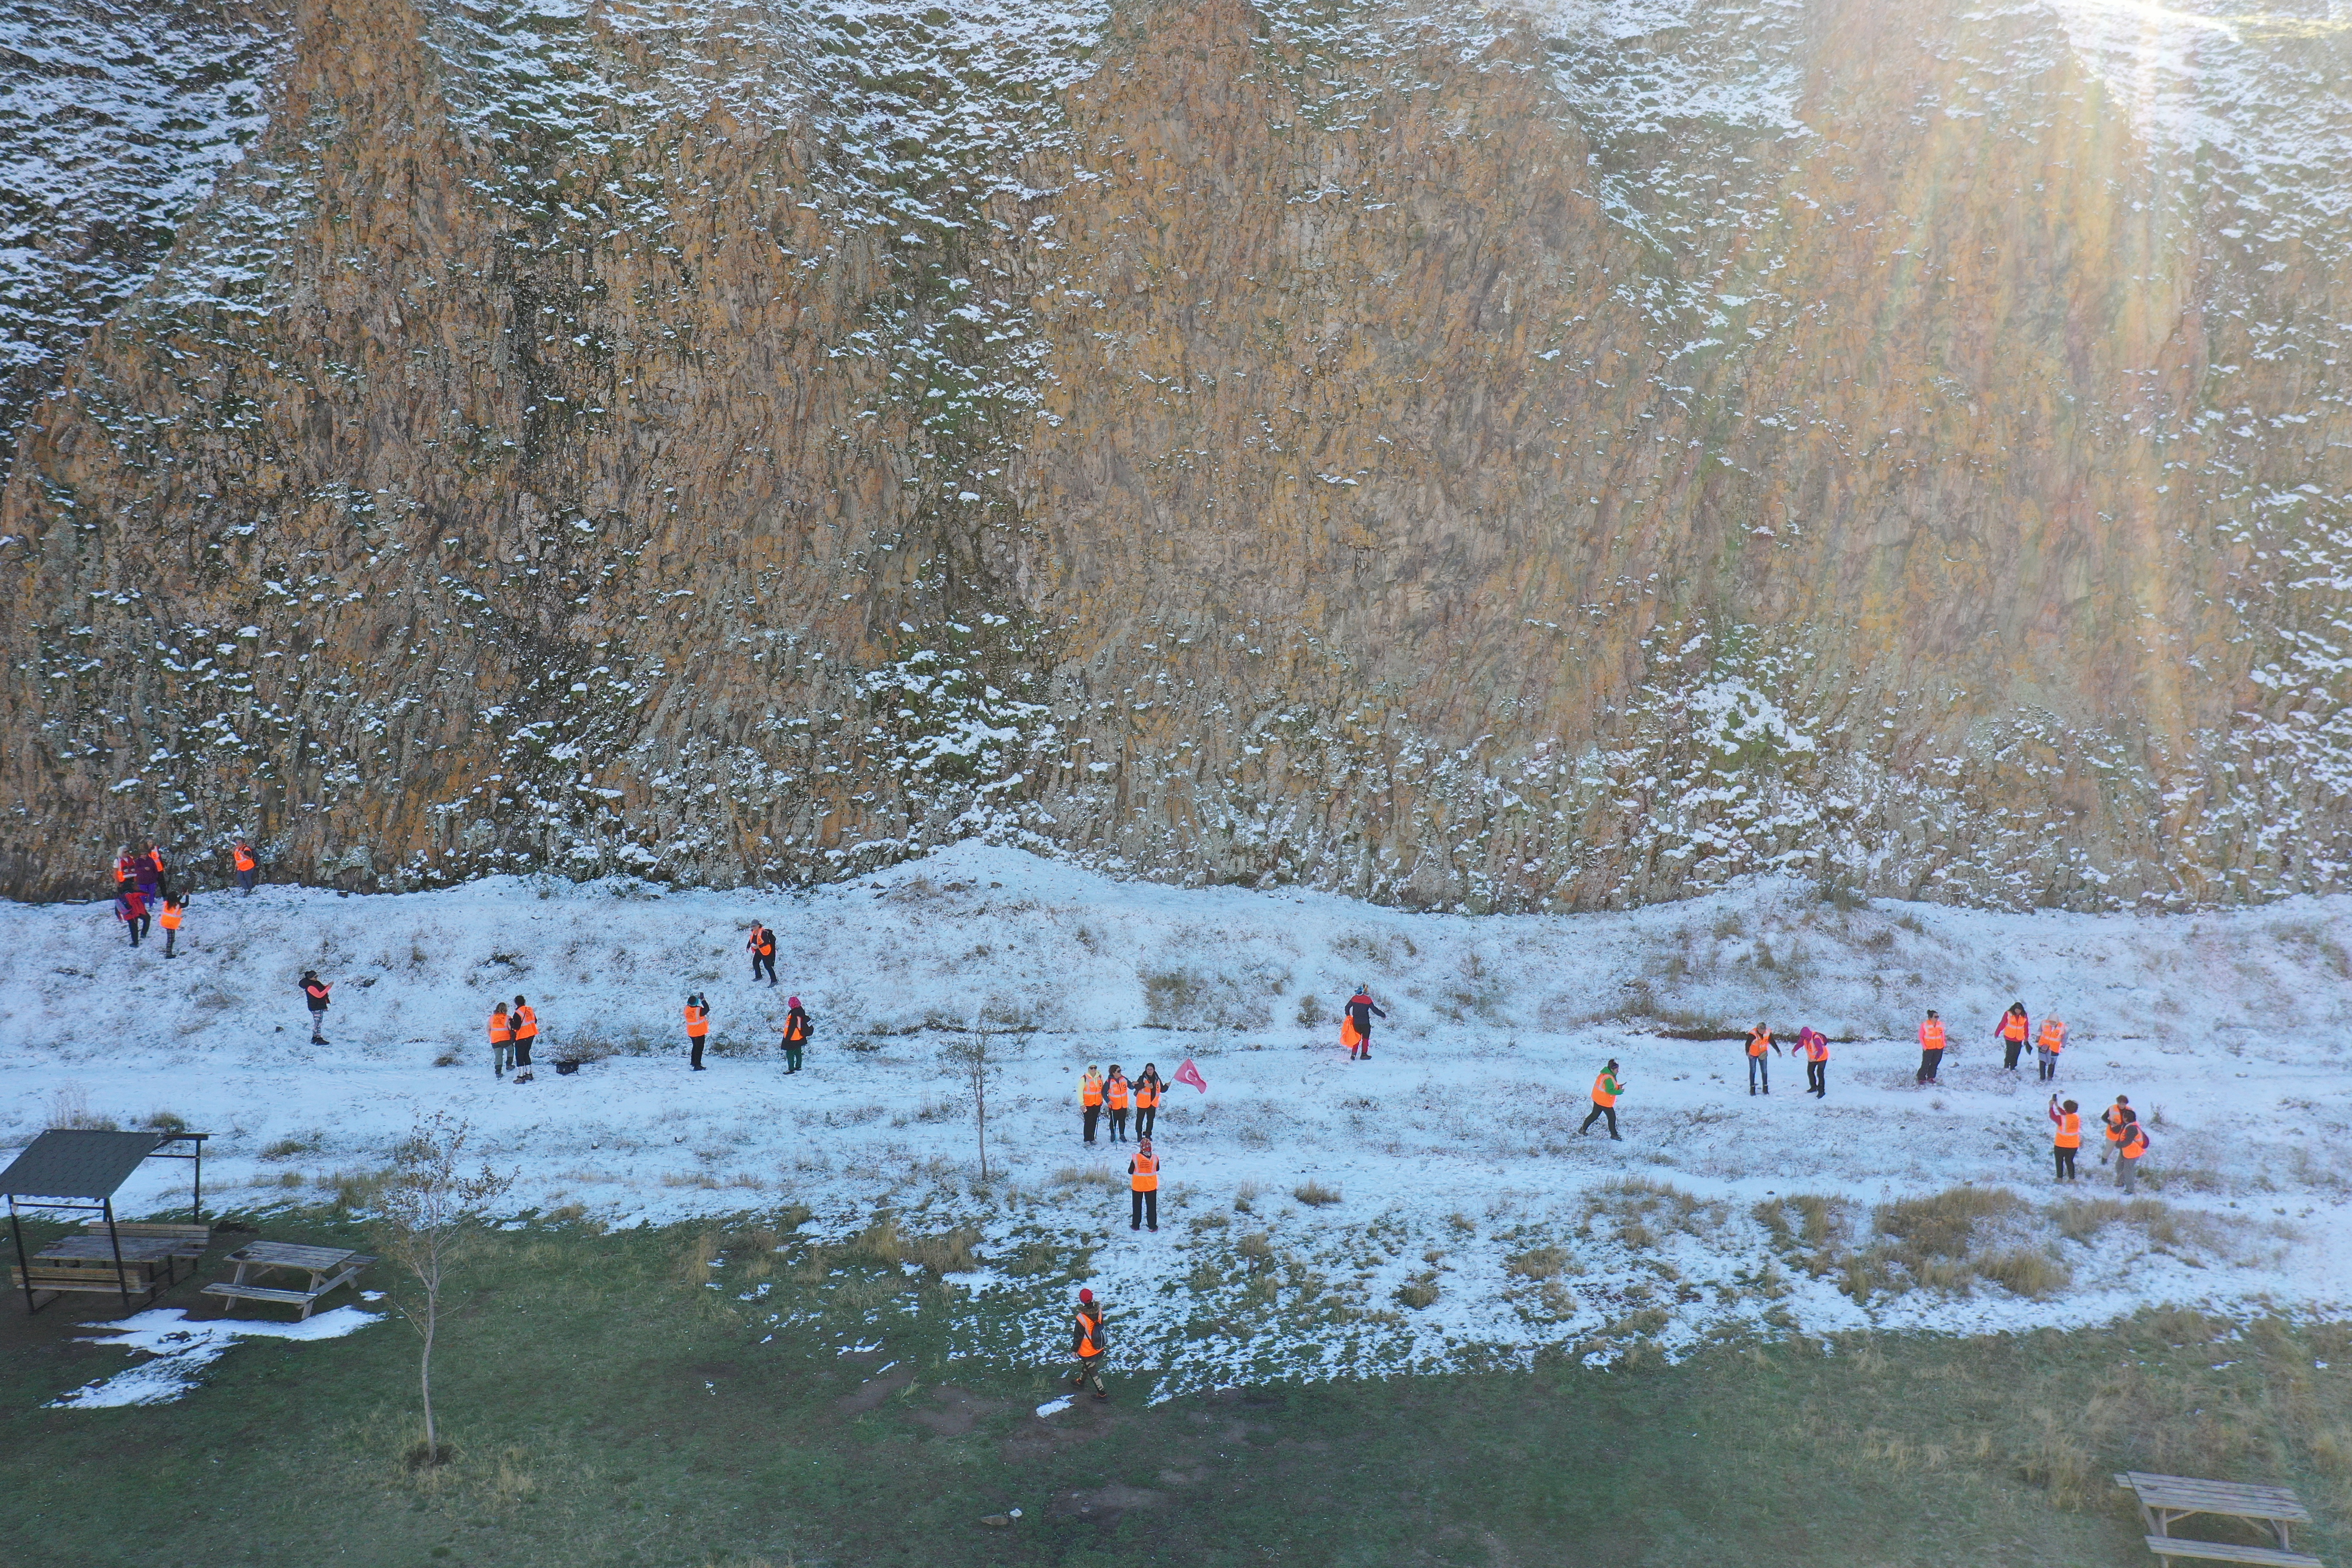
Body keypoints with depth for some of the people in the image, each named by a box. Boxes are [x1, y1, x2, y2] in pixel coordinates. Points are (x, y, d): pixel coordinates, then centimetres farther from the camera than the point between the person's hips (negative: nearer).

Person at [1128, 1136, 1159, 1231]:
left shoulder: (1136, 1158, -17)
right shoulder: (1155, 1158, -13)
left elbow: (1130, 1172, -9)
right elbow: (1158, 1169, 4)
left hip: (1137, 1186, 0)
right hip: (1151, 1186, 0)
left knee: (1137, 1206, 15)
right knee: (1151, 1206, 11)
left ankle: (1135, 1225, 22)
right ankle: (1152, 1226, 15)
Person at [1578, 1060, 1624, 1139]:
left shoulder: (1604, 1074, 5)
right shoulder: (1609, 1078, -26)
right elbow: (1610, 1091, -29)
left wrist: (1618, 1087, 4)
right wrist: (1620, 1091, -18)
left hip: (1597, 1099, 10)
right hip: (1604, 1102, -10)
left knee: (1594, 1115, 20)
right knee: (1612, 1117, 4)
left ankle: (1582, 1130, 27)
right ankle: (1614, 1135, 16)